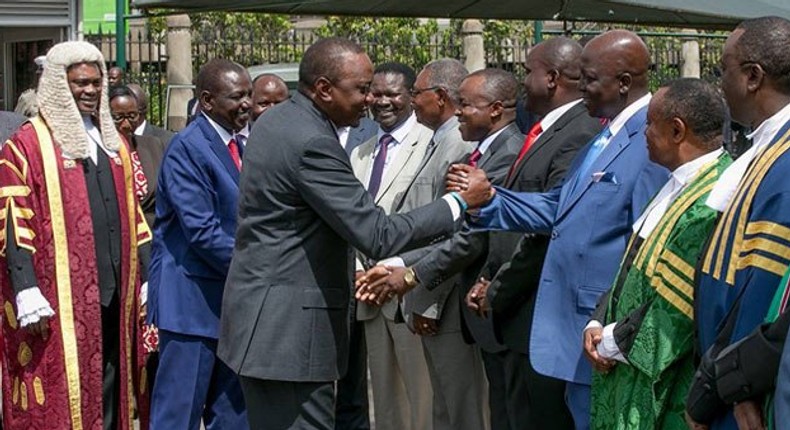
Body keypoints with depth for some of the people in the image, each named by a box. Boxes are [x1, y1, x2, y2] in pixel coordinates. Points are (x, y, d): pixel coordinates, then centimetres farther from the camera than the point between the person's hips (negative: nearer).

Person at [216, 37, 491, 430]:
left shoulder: (276, 121, 11)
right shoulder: (312, 142, -20)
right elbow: (377, 236, -21)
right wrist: (460, 201, -14)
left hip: (265, 318, 10)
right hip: (288, 327, -10)